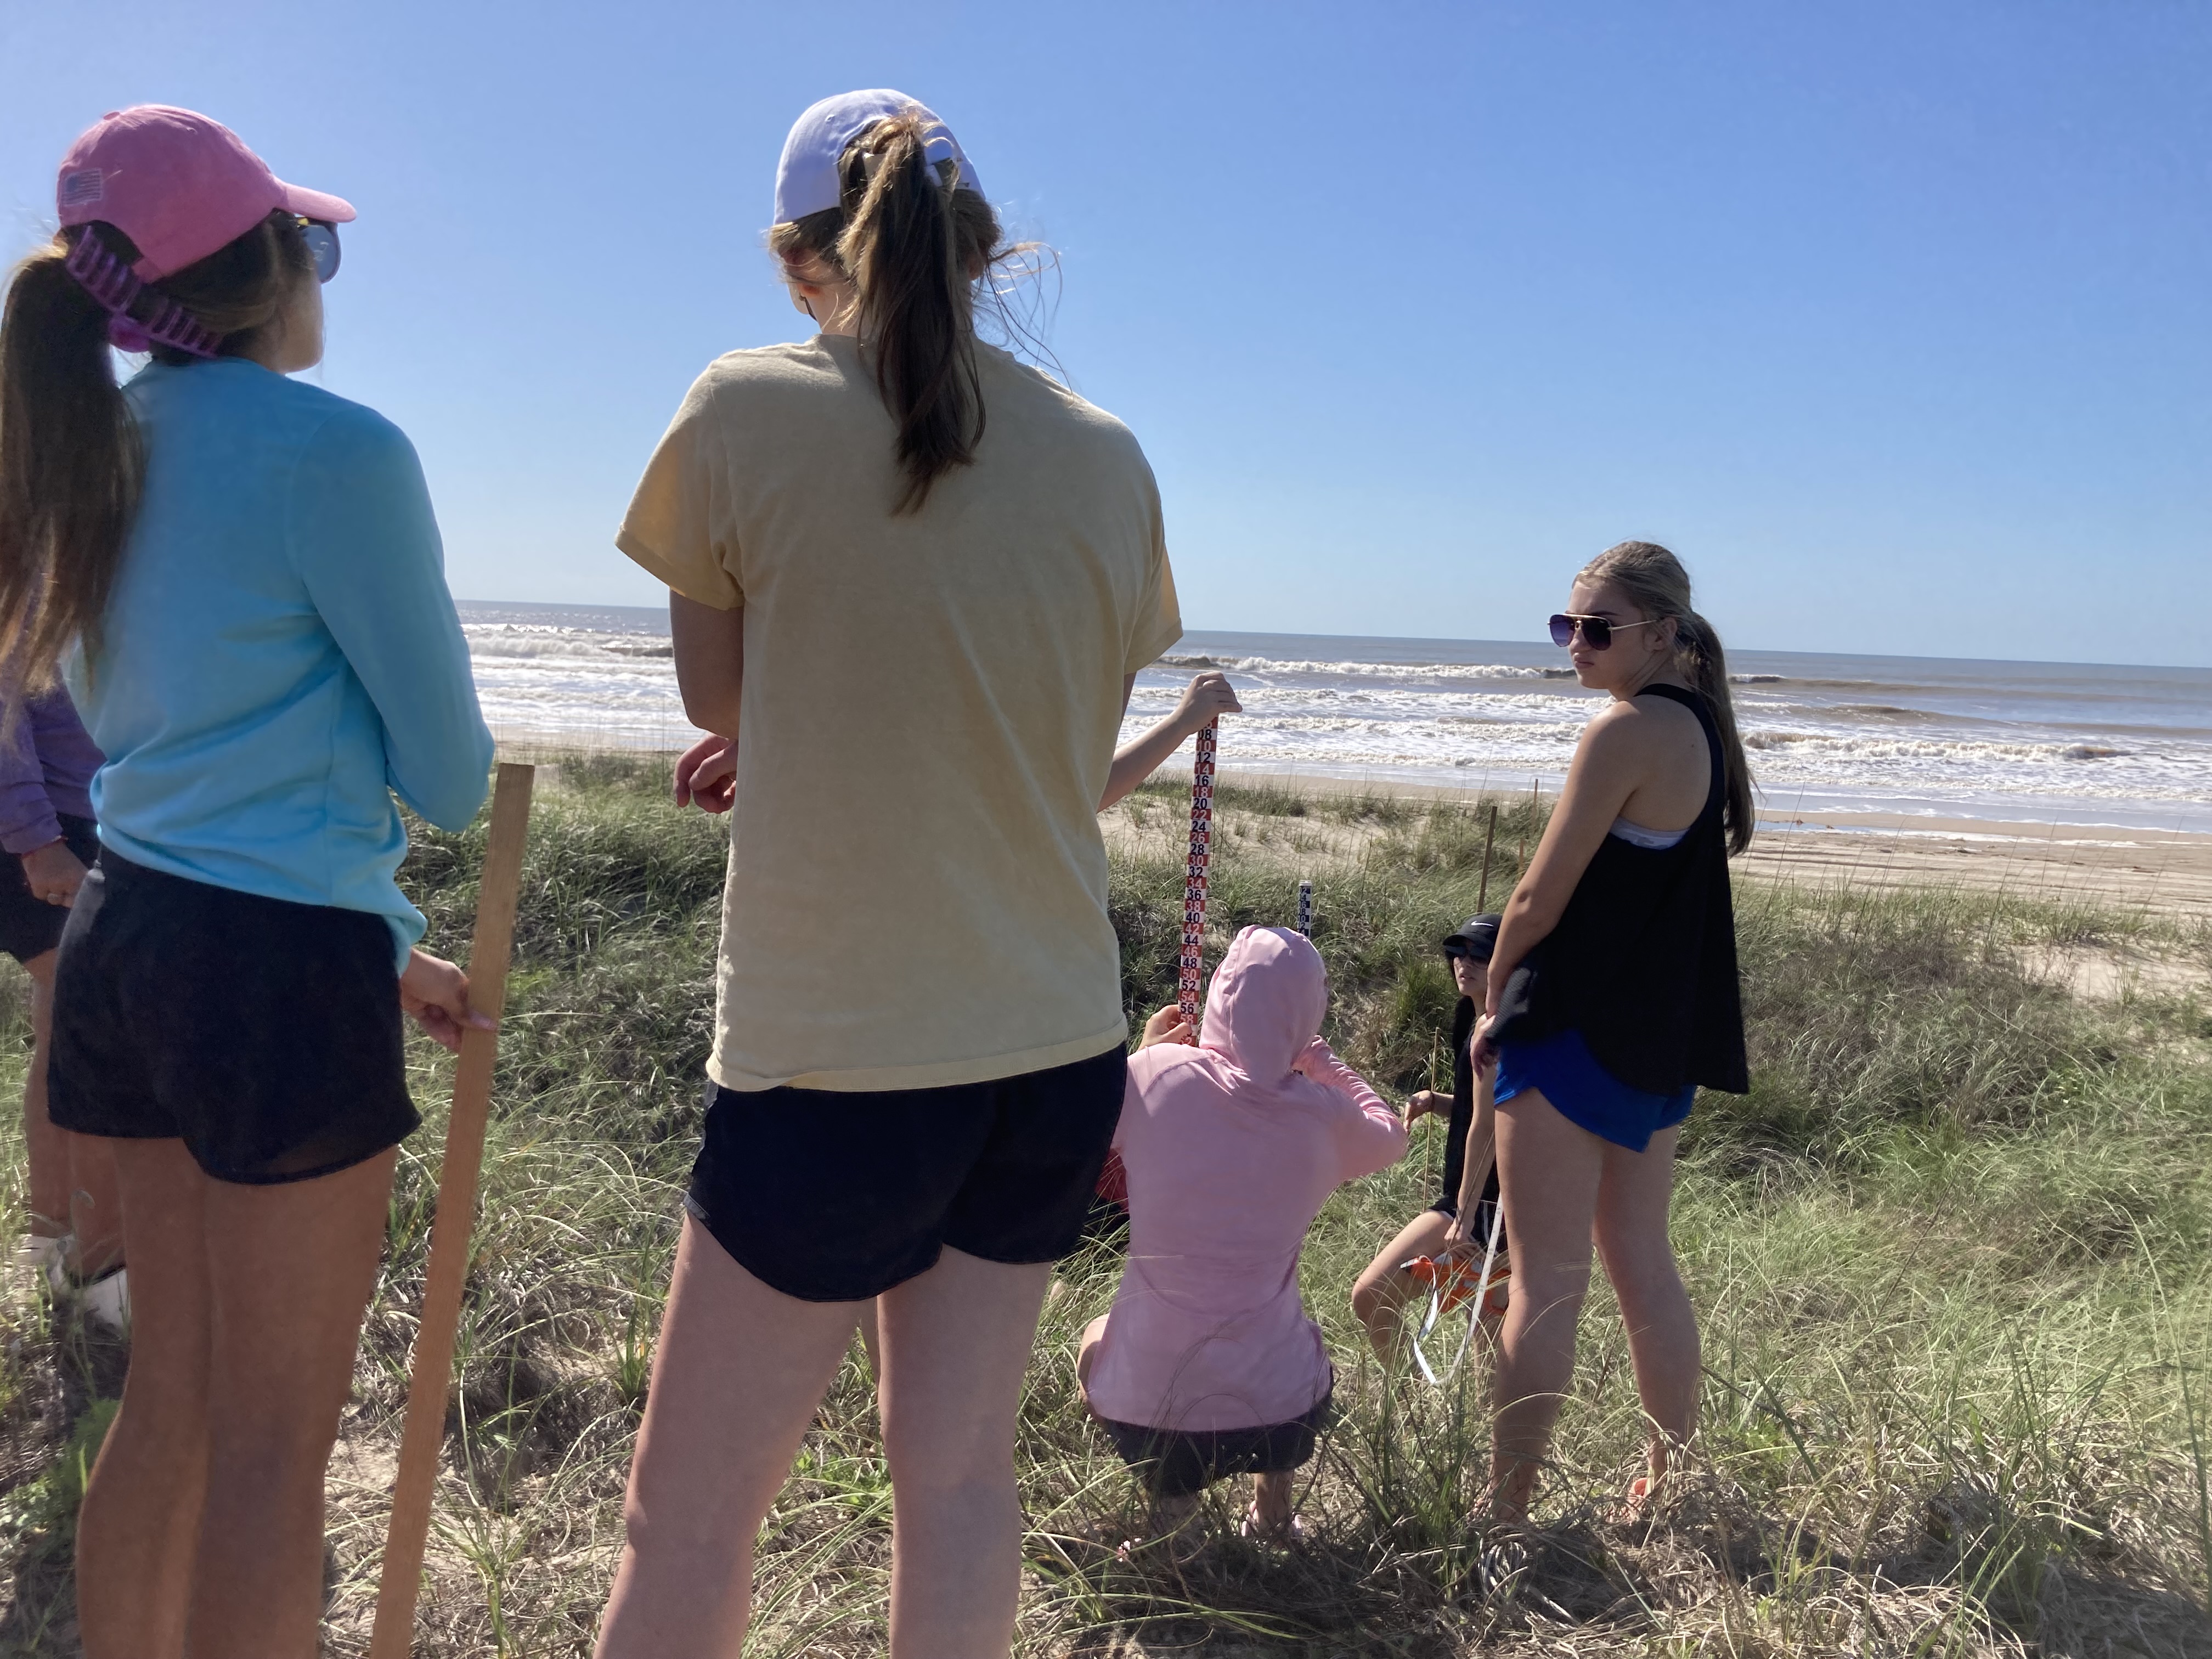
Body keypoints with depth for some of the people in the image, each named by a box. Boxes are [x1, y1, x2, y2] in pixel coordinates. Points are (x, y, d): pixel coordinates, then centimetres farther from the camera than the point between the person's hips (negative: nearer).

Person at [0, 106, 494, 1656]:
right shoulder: (338, 450, -12)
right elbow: (449, 777, -9)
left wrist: (389, 946, 22)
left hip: (129, 938, 8)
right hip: (280, 964, -8)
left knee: (173, 1399, 19)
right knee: (273, 1441, 4)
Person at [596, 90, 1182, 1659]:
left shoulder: (749, 411, -9)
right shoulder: (1108, 457, 3)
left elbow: (715, 695, 3)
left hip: (839, 1056, -5)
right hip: (1058, 1046, 5)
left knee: (690, 1514, 10)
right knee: (962, 1469, 16)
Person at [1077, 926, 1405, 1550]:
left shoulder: (1156, 1073, -12)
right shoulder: (1325, 1114, -7)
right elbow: (1390, 1136, 17)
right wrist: (1319, 1061, 21)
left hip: (1146, 1410, -2)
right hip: (1282, 1415, 2)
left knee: (1095, 1338, 33)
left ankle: (1167, 1487, 11)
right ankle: (1272, 1500, 21)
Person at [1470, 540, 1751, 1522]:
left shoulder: (1626, 731, -17)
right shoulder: (1704, 725, 11)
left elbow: (1539, 900, -15)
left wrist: (1495, 1005, 1)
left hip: (1579, 1032, -9)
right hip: (1665, 1038, 9)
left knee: (1546, 1283, -2)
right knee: (1641, 1262, 19)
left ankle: (1504, 1509, 7)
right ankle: (1673, 1481, 31)